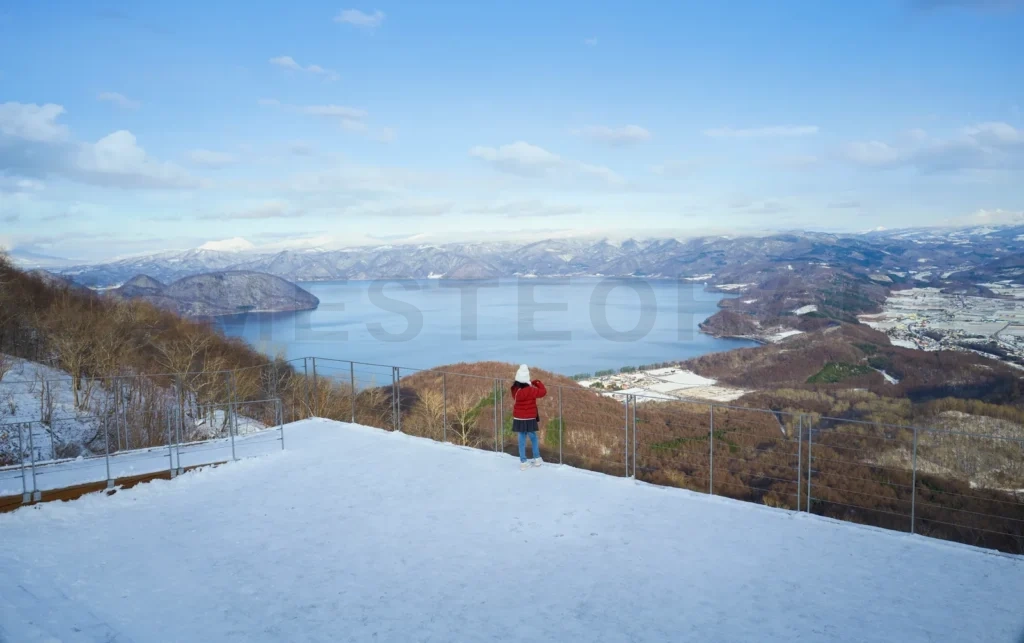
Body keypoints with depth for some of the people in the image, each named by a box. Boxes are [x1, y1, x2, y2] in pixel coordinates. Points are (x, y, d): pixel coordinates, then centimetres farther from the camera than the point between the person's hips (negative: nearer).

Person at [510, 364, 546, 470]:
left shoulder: (515, 389, -4)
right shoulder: (530, 390, -21)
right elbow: (543, 392, -15)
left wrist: (531, 384, 5)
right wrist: (538, 383, 0)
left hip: (519, 418, 4)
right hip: (529, 419, -4)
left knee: (522, 439, 10)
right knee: (533, 438, 14)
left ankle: (523, 461, 12)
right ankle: (537, 459, 25)